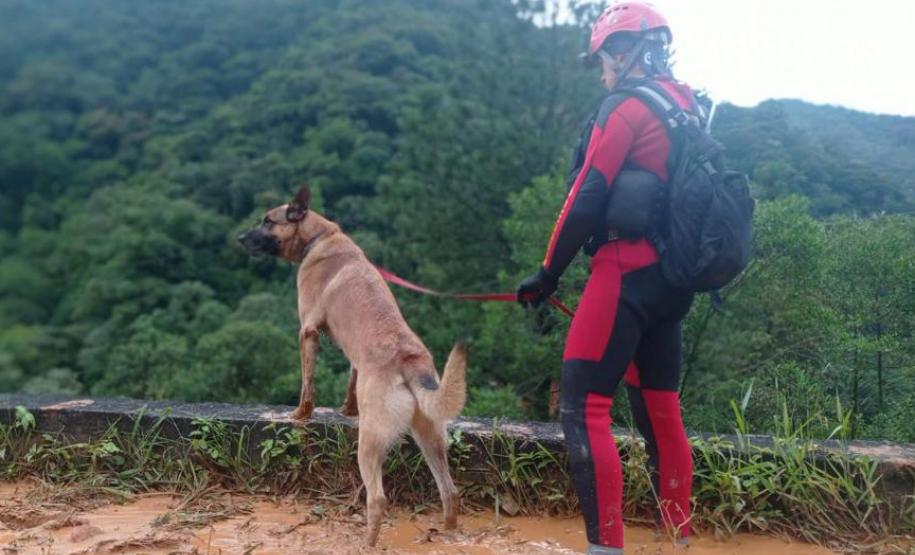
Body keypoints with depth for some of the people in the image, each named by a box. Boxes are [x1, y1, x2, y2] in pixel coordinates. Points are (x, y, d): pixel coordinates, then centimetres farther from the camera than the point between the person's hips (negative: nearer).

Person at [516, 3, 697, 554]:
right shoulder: (688, 106, 17)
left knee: (582, 409, -7)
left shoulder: (626, 106, -8)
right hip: (674, 276, 9)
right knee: (661, 409, 16)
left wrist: (548, 273, -6)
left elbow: (587, 200, -14)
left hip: (629, 273, -9)